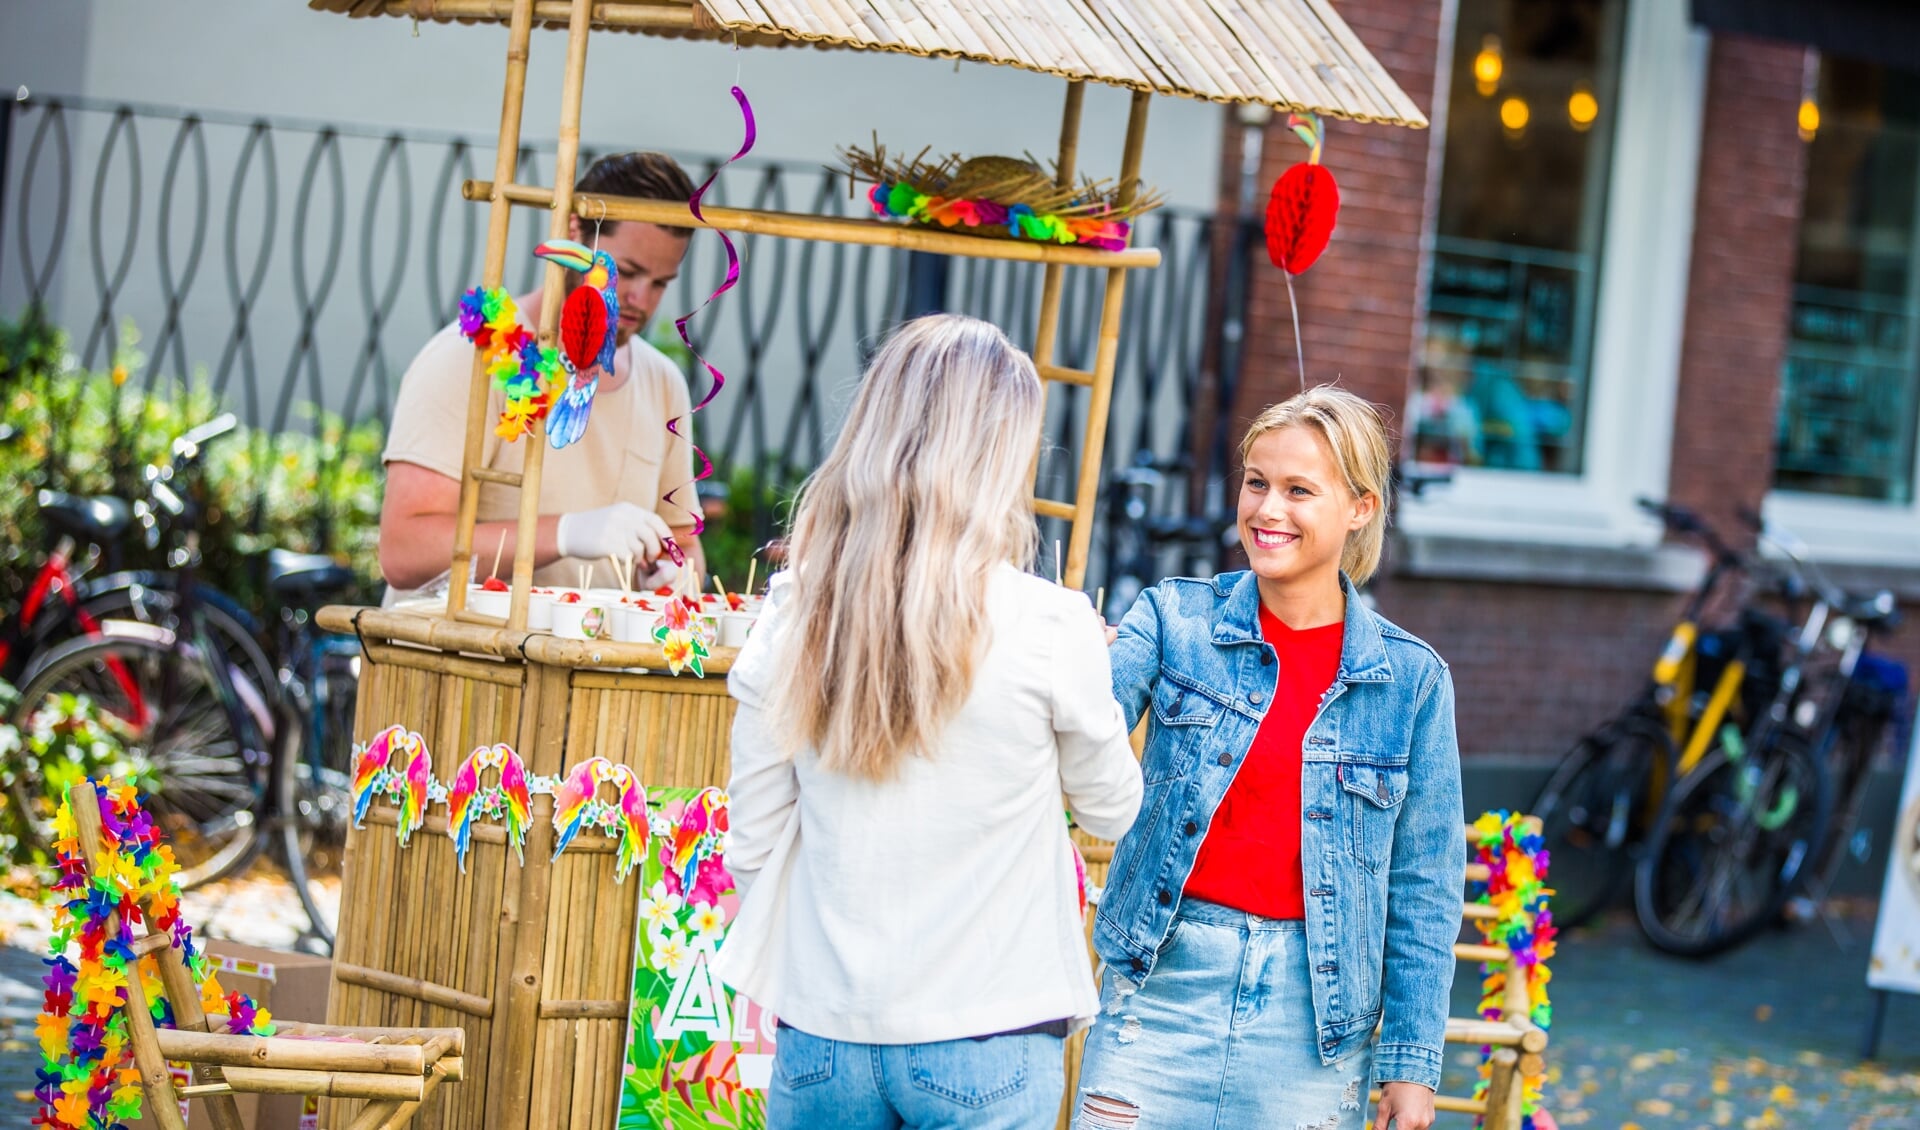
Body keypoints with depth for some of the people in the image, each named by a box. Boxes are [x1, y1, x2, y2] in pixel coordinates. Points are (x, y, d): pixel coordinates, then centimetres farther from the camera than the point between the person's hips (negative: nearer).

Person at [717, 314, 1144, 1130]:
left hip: (822, 1036, 3)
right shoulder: (1049, 629, -13)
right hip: (986, 1041, -3)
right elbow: (1112, 811, 4)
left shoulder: (794, 618, -4)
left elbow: (751, 846, 3)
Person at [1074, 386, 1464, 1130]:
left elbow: (1423, 889, 4)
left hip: (1312, 1010, 0)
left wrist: (1411, 1065, 1)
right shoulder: (1175, 621, 2)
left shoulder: (1410, 679, 2)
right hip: (1162, 981, 0)